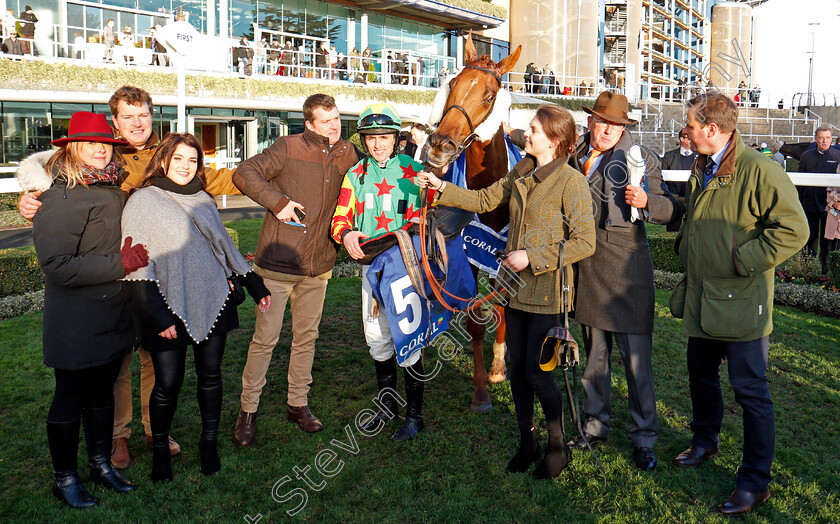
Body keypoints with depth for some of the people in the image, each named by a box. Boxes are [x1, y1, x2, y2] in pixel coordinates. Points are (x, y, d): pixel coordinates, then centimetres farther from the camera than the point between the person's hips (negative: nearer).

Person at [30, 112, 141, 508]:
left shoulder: (114, 190, 7)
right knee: (70, 398, 8)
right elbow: (57, 265, -23)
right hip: (76, 322, -7)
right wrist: (120, 264, -23)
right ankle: (65, 478, 26)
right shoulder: (61, 198, -17)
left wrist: (135, 259, 10)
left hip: (114, 316, 7)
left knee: (103, 392, 19)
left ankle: (101, 463, 36)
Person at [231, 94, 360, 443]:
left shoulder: (348, 156, 9)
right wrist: (278, 201, -19)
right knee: (265, 338, 1)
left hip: (318, 266, 5)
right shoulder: (288, 148, -5)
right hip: (277, 261, -4)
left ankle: (298, 403, 29)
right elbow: (245, 174, -9)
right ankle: (248, 410, 15)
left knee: (307, 336, 14)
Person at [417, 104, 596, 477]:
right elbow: (485, 200, 19)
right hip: (516, 287, 7)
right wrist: (441, 188, 11)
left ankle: (558, 447, 22)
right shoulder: (521, 173, 9)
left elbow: (584, 243, -16)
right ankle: (527, 443, 31)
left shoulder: (571, 181, -13)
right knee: (517, 369, 12)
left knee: (536, 371, -2)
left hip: (548, 292, -7)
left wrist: (532, 258, -18)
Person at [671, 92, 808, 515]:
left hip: (741, 302, -8)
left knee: (750, 390, 0)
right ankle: (705, 442, 42)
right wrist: (685, 244, 13)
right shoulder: (700, 169, 12)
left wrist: (743, 260, -19)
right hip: (702, 299, 8)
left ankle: (755, 481, 12)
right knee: (701, 373, 21)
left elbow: (794, 229, -20)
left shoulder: (759, 170, -16)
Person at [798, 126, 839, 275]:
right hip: (810, 204, 2)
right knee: (810, 237, 8)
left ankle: (826, 267, 20)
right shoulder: (806, 156, 6)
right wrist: (797, 202, 5)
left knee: (827, 239, 8)